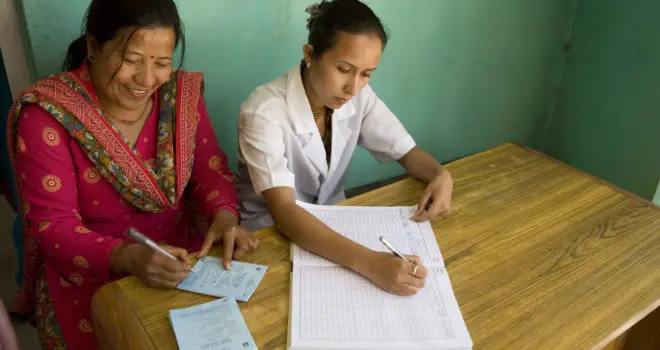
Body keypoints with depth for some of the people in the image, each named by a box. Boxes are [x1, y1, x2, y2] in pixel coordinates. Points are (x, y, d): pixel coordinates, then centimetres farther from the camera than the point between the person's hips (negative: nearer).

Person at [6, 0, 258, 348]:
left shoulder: (181, 94, -3)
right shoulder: (47, 116, -15)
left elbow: (211, 170, 0)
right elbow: (53, 225, -14)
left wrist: (225, 215, -21)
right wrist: (129, 256, -31)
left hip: (181, 258, 3)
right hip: (88, 275, -3)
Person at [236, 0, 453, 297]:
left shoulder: (359, 97, -11)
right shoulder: (264, 112, -28)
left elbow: (407, 152, 0)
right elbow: (283, 212, -36)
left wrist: (441, 176, -23)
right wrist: (368, 262, -48)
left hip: (331, 222, 5)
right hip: (269, 233, -4)